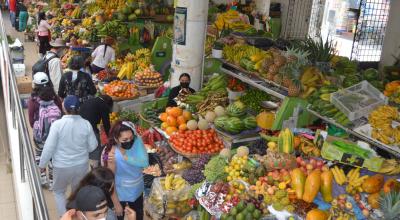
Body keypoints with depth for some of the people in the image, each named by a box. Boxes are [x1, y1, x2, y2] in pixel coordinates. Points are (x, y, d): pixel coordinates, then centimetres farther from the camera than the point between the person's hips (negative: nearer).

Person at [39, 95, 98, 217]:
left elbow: (49, 147, -15)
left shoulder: (57, 124, -21)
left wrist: (42, 164, 0)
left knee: (58, 191, 24)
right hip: (82, 164, 3)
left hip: (62, 166, -2)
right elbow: (93, 146, -4)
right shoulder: (86, 124, -13)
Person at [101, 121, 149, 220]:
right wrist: (116, 203, -16)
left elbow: (145, 163, -26)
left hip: (137, 190, 4)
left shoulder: (137, 140, -19)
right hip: (120, 194, -4)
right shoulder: (111, 154, -29)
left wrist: (125, 156, -35)